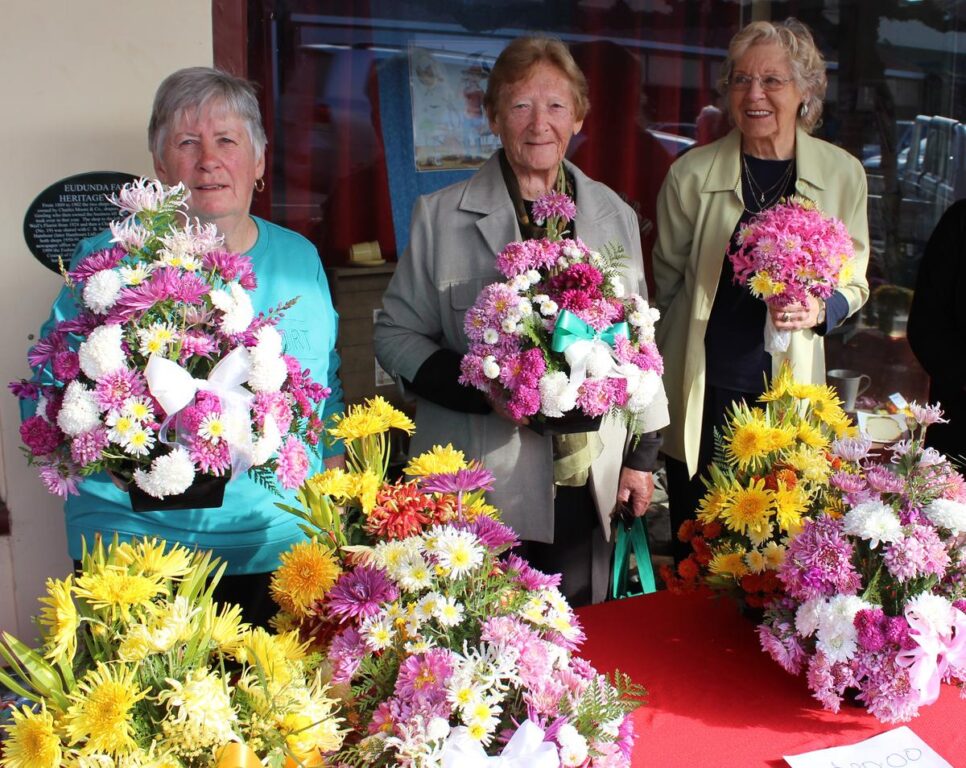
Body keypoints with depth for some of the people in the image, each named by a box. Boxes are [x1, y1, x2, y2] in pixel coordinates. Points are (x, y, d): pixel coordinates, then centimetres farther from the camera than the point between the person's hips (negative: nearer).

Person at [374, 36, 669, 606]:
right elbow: (396, 333, 1)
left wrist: (642, 455, 10)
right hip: (480, 480, -2)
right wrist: (482, 389, -15)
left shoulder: (615, 216, 9)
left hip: (588, 486, 3)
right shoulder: (442, 216, -1)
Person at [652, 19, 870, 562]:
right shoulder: (692, 173, -2)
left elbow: (855, 282, 10)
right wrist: (652, 380, 10)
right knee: (694, 553, 8)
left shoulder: (841, 174, 1)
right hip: (702, 388, -1)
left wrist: (821, 310, -13)